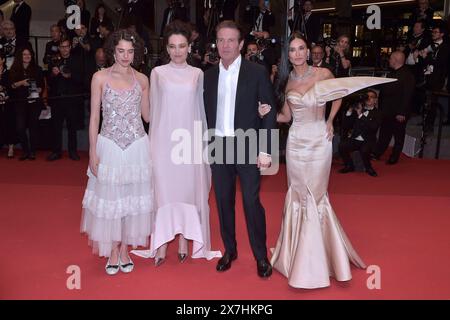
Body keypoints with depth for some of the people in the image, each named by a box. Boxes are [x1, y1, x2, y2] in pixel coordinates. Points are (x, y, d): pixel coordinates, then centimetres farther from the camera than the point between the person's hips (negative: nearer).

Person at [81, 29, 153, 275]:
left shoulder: (142, 80, 5)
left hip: (137, 147, 2)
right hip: (109, 146, -2)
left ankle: (124, 249, 26)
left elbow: (147, 115, 11)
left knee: (133, 198, 9)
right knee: (109, 198, 5)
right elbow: (94, 117, -1)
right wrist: (93, 152, -5)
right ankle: (112, 252, 22)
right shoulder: (100, 78, 0)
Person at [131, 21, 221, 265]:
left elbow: (201, 108, 8)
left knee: (189, 187, 5)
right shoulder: (157, 73, 3)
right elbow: (153, 109, 5)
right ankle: (162, 242, 9)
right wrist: (153, 140, 3)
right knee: (164, 188, 1)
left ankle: (184, 238, 18)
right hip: (164, 138, -1)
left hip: (189, 139, 1)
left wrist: (203, 138, 7)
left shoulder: (197, 74, 6)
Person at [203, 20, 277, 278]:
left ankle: (261, 256, 15)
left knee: (252, 202, -1)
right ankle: (230, 250, 28)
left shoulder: (257, 72, -3)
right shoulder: (209, 75, 8)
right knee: (224, 202, 11)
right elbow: (207, 113, 11)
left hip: (247, 146, -4)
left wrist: (265, 150, -11)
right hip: (217, 147, 4)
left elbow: (269, 113, -5)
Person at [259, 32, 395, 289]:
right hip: (296, 142, 2)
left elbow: (339, 96, 8)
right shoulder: (286, 81, 2)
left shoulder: (323, 74, -6)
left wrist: (330, 121, -4)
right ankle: (298, 252, 26)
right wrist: (269, 113, -11)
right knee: (299, 195, 10)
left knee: (315, 195, 4)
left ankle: (315, 256, 21)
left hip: (319, 141, -2)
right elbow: (286, 116, 5)